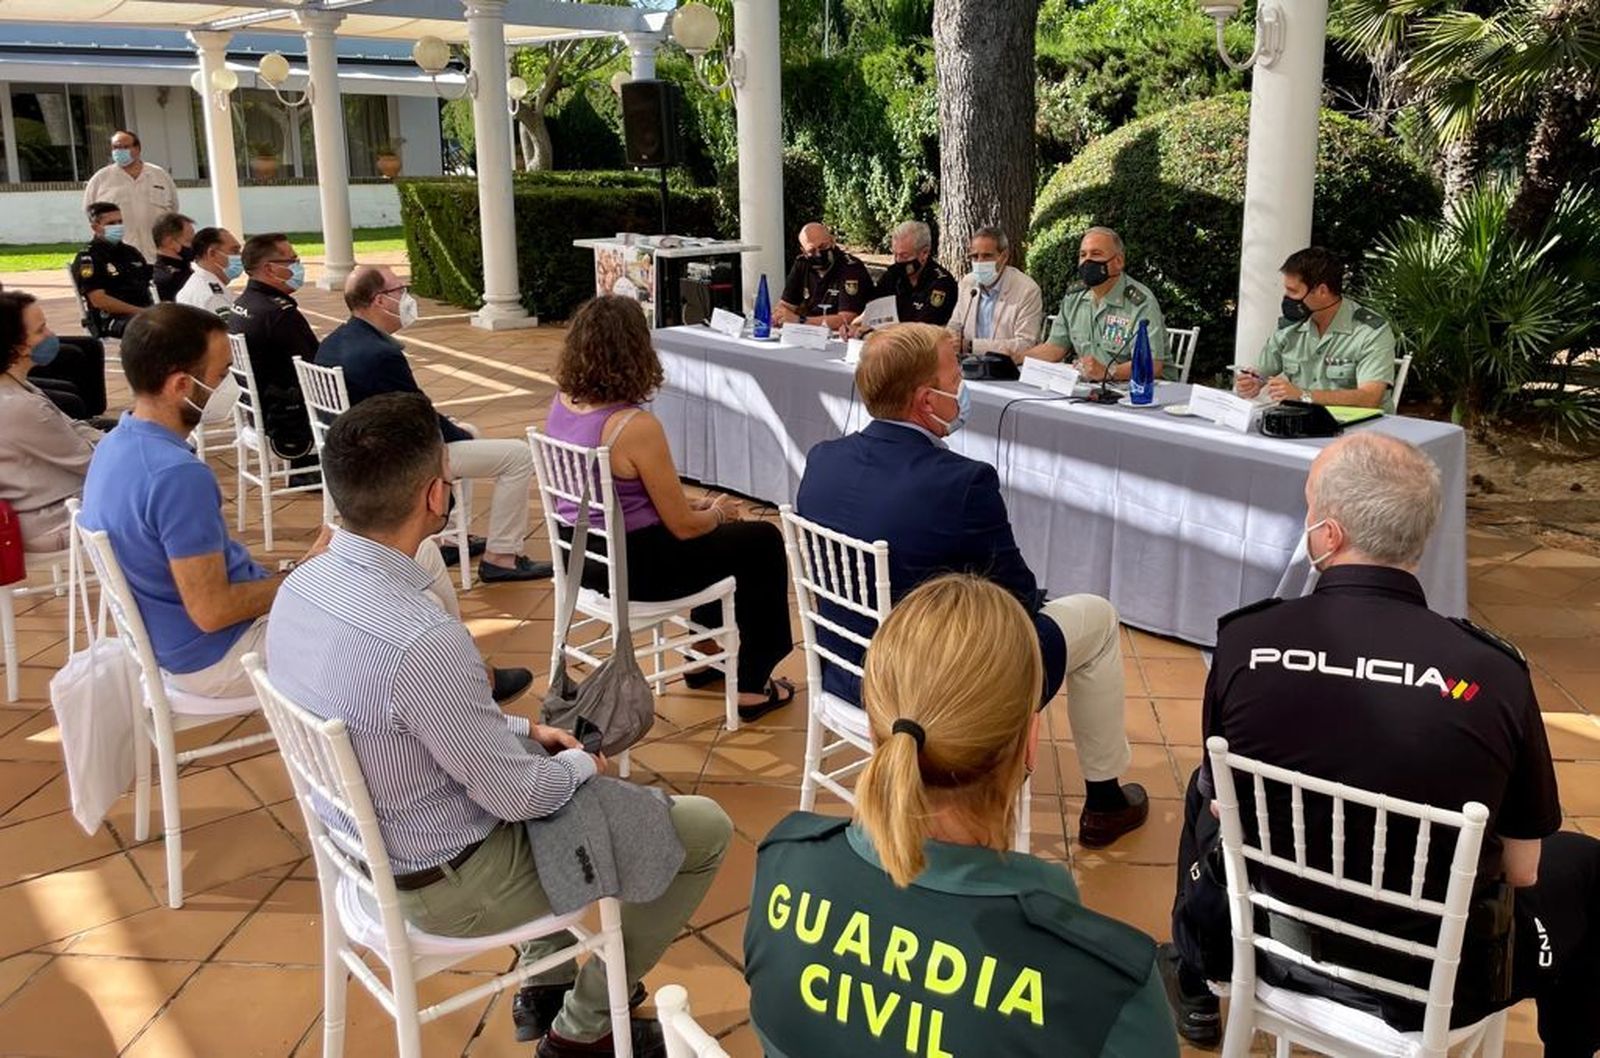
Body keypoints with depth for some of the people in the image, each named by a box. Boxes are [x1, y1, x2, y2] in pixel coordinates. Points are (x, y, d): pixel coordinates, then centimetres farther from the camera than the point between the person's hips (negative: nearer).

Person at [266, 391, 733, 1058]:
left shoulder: (302, 586, -8)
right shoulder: (423, 640, -36)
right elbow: (516, 795, -23)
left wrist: (522, 730, 8)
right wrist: (583, 765, -3)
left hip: (364, 843, 8)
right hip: (450, 880, -8)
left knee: (557, 764, 32)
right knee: (703, 829, 3)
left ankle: (545, 983, 37)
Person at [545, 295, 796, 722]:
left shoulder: (562, 403, -2)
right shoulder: (636, 427, -27)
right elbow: (684, 526, -18)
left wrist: (697, 506, 11)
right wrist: (718, 512, 4)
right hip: (634, 568, -8)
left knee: (715, 533, 30)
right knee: (763, 542, 10)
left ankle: (705, 652, 42)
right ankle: (752, 686, 20)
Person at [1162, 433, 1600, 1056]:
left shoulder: (1242, 641, -17)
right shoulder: (1495, 673, -21)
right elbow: (1521, 870, -7)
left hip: (1277, 945, 1)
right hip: (1439, 981, -1)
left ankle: (1196, 986, 46)